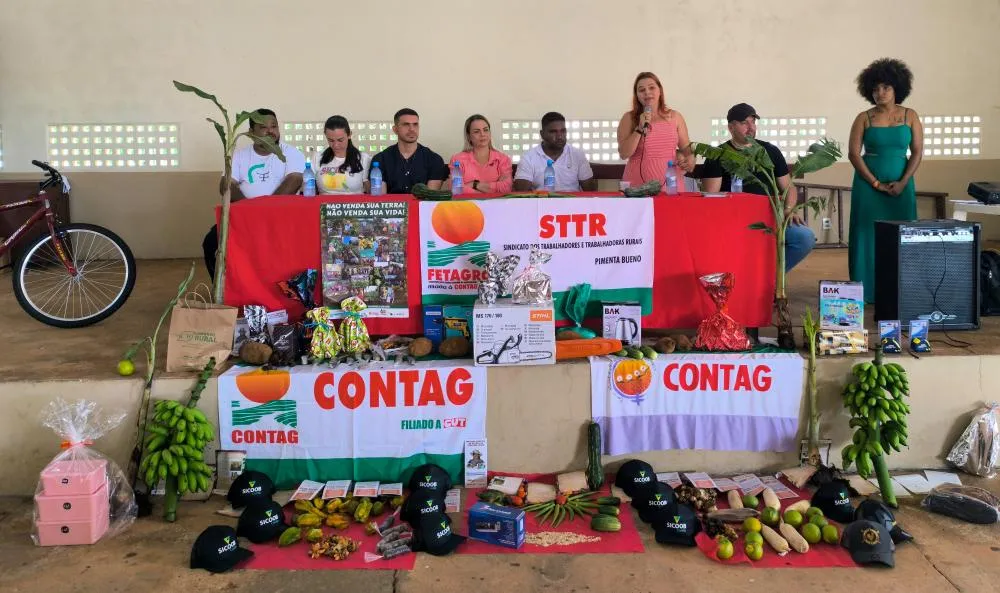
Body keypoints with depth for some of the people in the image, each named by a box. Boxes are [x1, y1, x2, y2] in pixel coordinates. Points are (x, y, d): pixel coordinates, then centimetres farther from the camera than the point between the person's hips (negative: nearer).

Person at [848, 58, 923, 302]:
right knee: (868, 235, -3)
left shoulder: (910, 116, 5)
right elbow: (853, 153, -4)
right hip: (868, 184, -1)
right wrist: (876, 183, -10)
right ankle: (867, 292, 3)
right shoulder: (864, 118, 1)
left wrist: (902, 182, -10)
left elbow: (917, 152, 2)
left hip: (900, 185, 1)